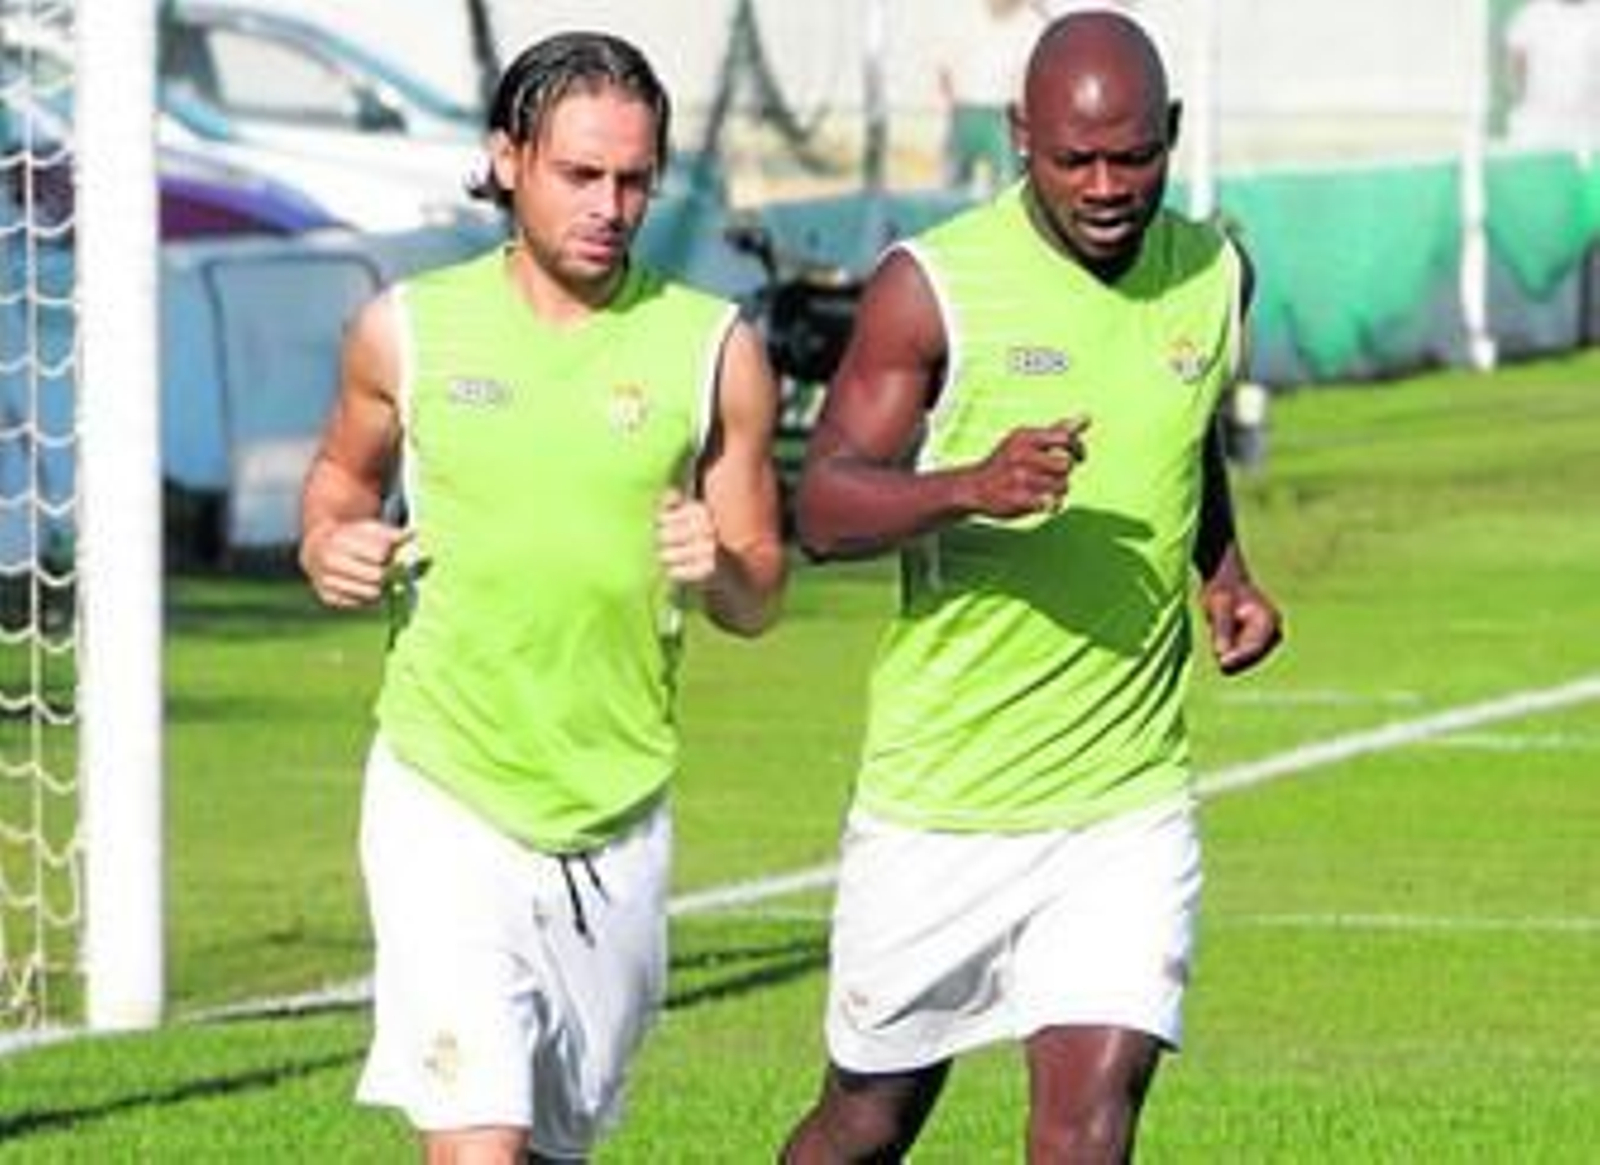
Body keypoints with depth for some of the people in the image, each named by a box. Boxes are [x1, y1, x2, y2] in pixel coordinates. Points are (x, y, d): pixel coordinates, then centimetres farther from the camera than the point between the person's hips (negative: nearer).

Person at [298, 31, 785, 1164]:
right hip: (446, 802, -2)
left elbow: (759, 601, 5)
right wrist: (331, 547, -1)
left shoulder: (714, 350, 0)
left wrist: (721, 569, -17)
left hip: (618, 817, 2)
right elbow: (346, 469, 20)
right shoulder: (410, 328, 0)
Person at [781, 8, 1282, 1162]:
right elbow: (825, 508, -13)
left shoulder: (1212, 276, 4)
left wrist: (1226, 573, 7)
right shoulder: (933, 286, -10)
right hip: (940, 795, -2)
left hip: (1131, 797, 2)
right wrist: (975, 487, -31)